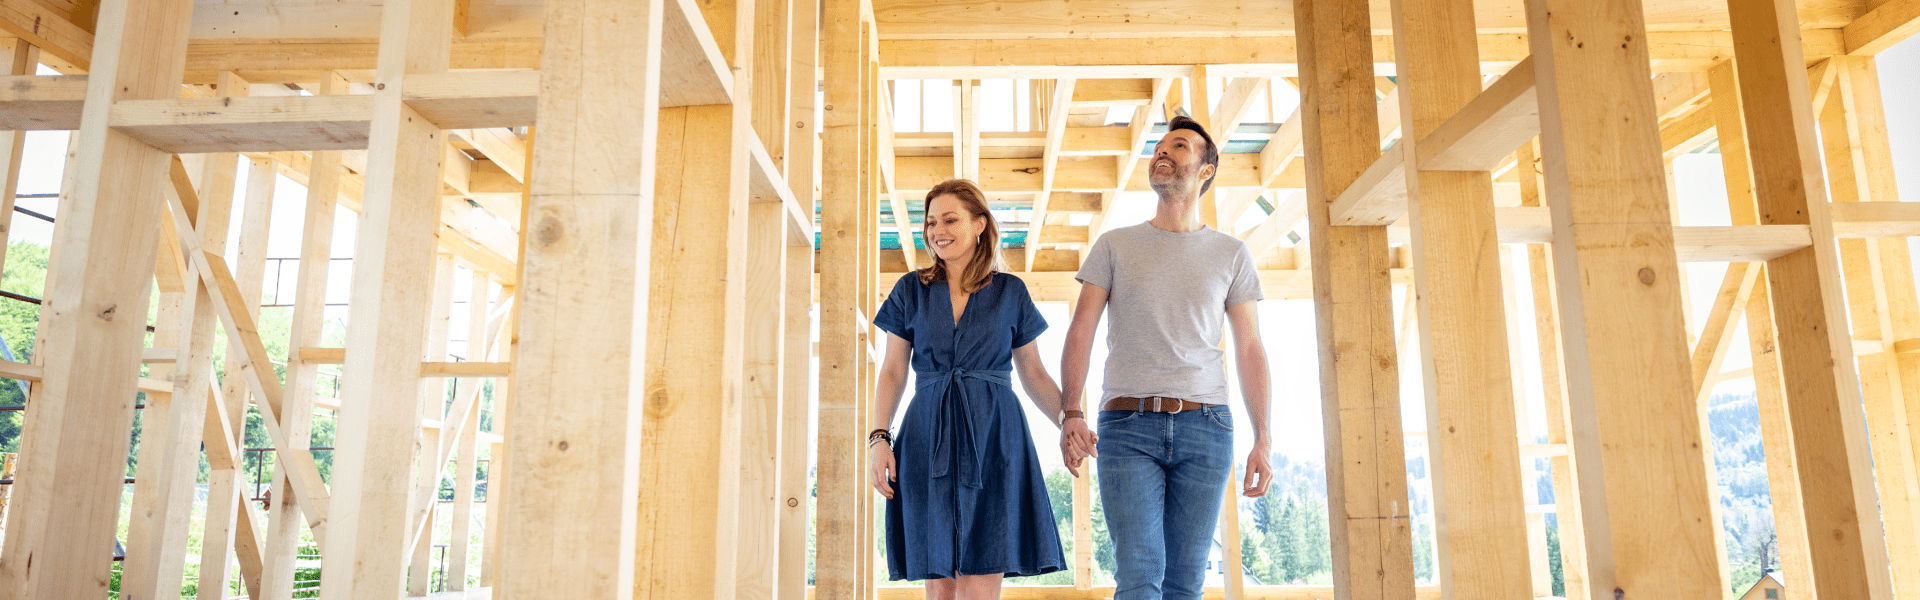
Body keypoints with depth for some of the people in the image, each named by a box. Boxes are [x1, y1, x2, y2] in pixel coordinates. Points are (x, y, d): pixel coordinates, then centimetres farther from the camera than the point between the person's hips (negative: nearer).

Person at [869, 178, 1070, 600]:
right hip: (928, 441, 1)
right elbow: (892, 372, 9)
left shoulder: (1010, 292, 8)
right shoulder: (911, 290, 10)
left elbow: (1034, 374, 11)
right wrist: (880, 438, -3)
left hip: (994, 441, -1)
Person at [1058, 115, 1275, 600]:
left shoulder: (1231, 254, 13)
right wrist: (1070, 415, -9)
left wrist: (1263, 441, 2)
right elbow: (1079, 336, 5)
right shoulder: (1115, 245, 11)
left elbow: (1250, 350, 10)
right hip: (1127, 427, -1)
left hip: (1205, 427, 1)